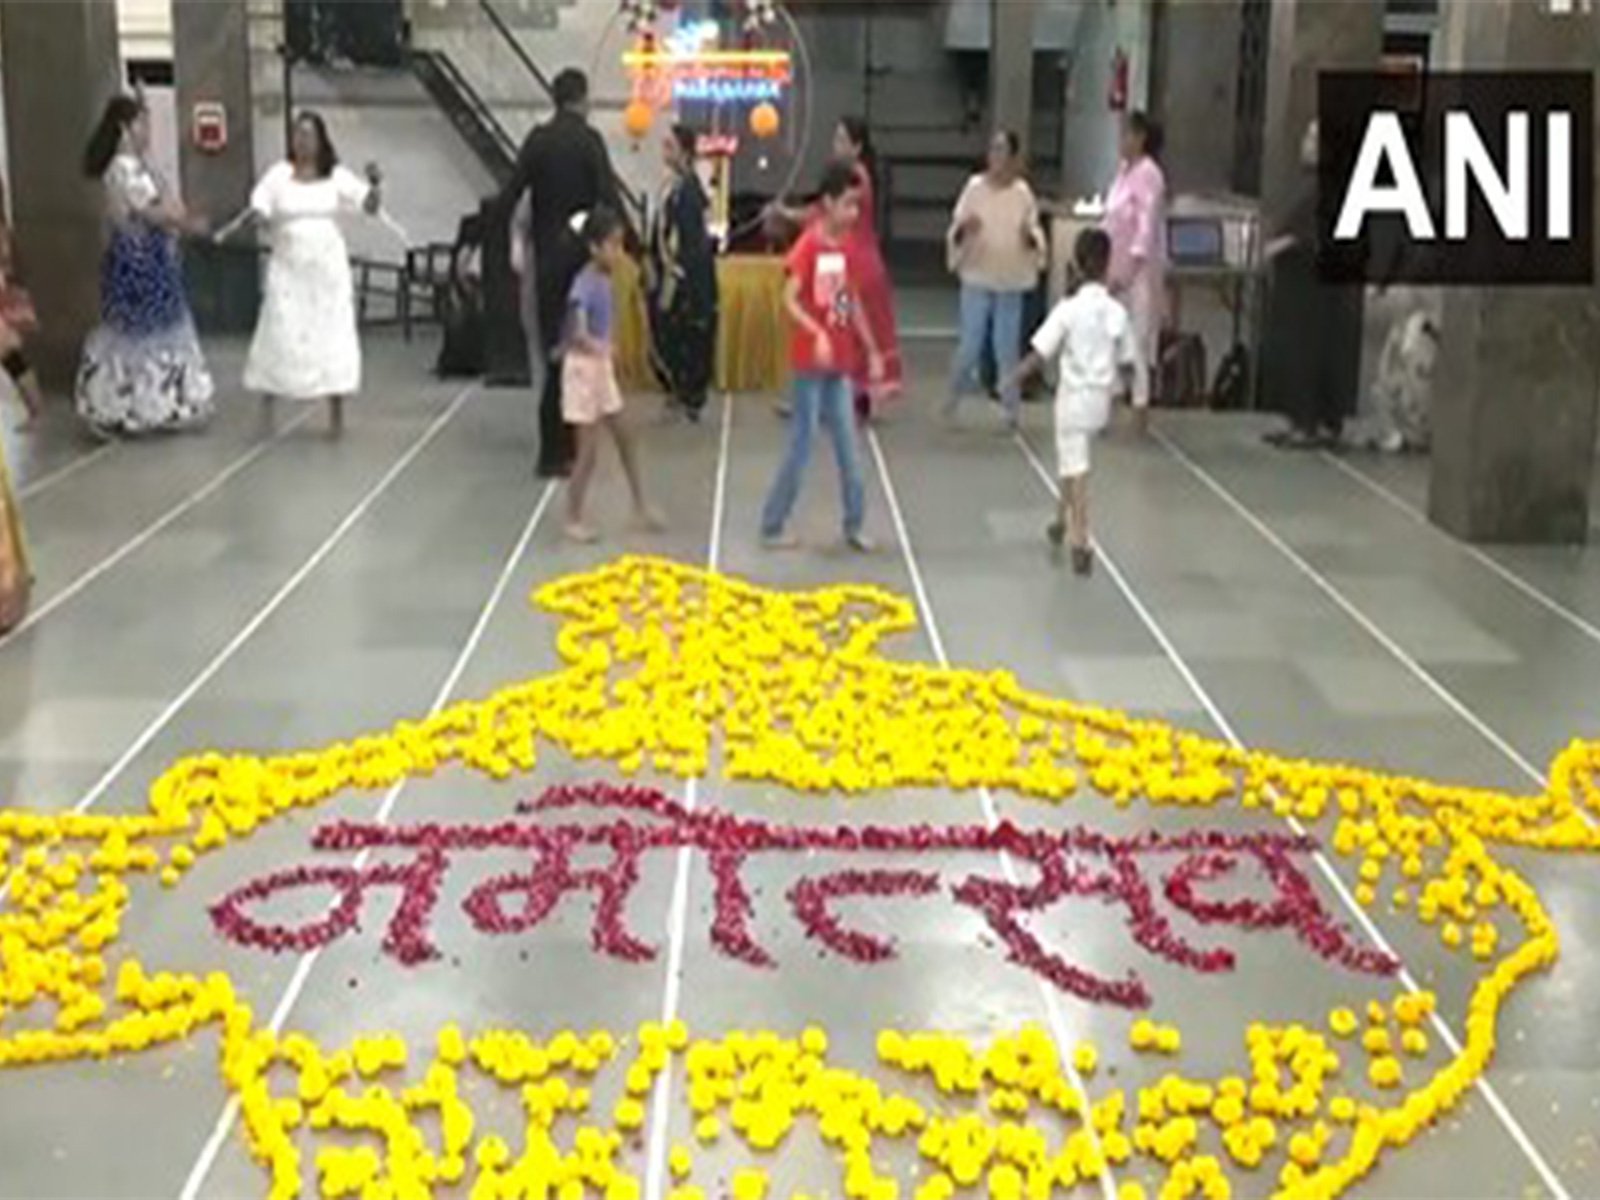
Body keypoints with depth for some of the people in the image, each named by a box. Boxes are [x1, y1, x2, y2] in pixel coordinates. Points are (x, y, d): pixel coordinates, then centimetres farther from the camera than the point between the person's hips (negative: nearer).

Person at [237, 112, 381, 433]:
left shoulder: (336, 177, 2)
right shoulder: (278, 175, 0)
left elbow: (370, 205, -2)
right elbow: (258, 211, -3)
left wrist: (375, 185, -22)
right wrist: (259, 217, -26)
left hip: (328, 268, 1)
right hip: (288, 269, 0)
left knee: (332, 336, 2)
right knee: (279, 337, -2)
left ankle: (336, 415, 9)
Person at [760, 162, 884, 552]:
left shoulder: (850, 246, 6)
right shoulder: (808, 245, -13)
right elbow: (790, 299, -21)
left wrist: (872, 350, 14)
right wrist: (818, 334, -35)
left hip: (841, 361, 6)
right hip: (810, 361, -6)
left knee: (848, 446, 10)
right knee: (801, 447, -1)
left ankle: (854, 525, 19)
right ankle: (772, 526, 11)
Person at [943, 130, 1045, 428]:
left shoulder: (1023, 192, -1)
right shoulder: (975, 187, -4)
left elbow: (1036, 237, 2)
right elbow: (955, 233, -4)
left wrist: (1030, 237, -20)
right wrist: (964, 229, -26)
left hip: (1011, 281, 1)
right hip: (977, 279, -1)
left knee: (1007, 347, 5)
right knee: (971, 344, 0)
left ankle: (1011, 406, 16)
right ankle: (954, 395, 23)